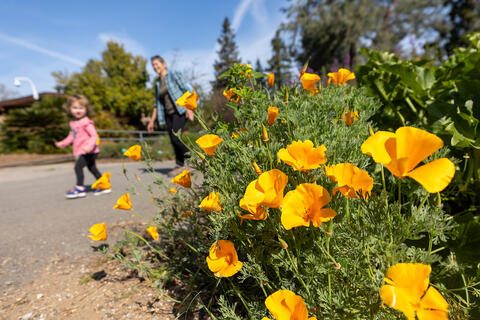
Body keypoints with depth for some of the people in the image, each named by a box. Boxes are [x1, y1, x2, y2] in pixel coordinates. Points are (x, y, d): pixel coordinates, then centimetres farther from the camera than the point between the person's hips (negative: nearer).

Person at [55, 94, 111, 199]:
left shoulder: (86, 122, -14)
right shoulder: (73, 123, 11)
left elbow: (94, 135, -21)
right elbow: (72, 136, 23)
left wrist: (89, 146, -34)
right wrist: (62, 143, 19)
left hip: (88, 151, -9)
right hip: (81, 152, 9)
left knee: (78, 166, -12)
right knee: (92, 168, 14)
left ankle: (80, 188, -2)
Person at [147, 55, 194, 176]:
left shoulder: (174, 75, 1)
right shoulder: (157, 82, 18)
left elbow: (187, 90, -6)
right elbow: (157, 103, 20)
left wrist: (189, 108, -19)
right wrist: (152, 121, 17)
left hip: (180, 110, -6)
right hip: (169, 114, 6)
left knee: (176, 137, -19)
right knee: (173, 141, 1)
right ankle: (179, 166, 7)